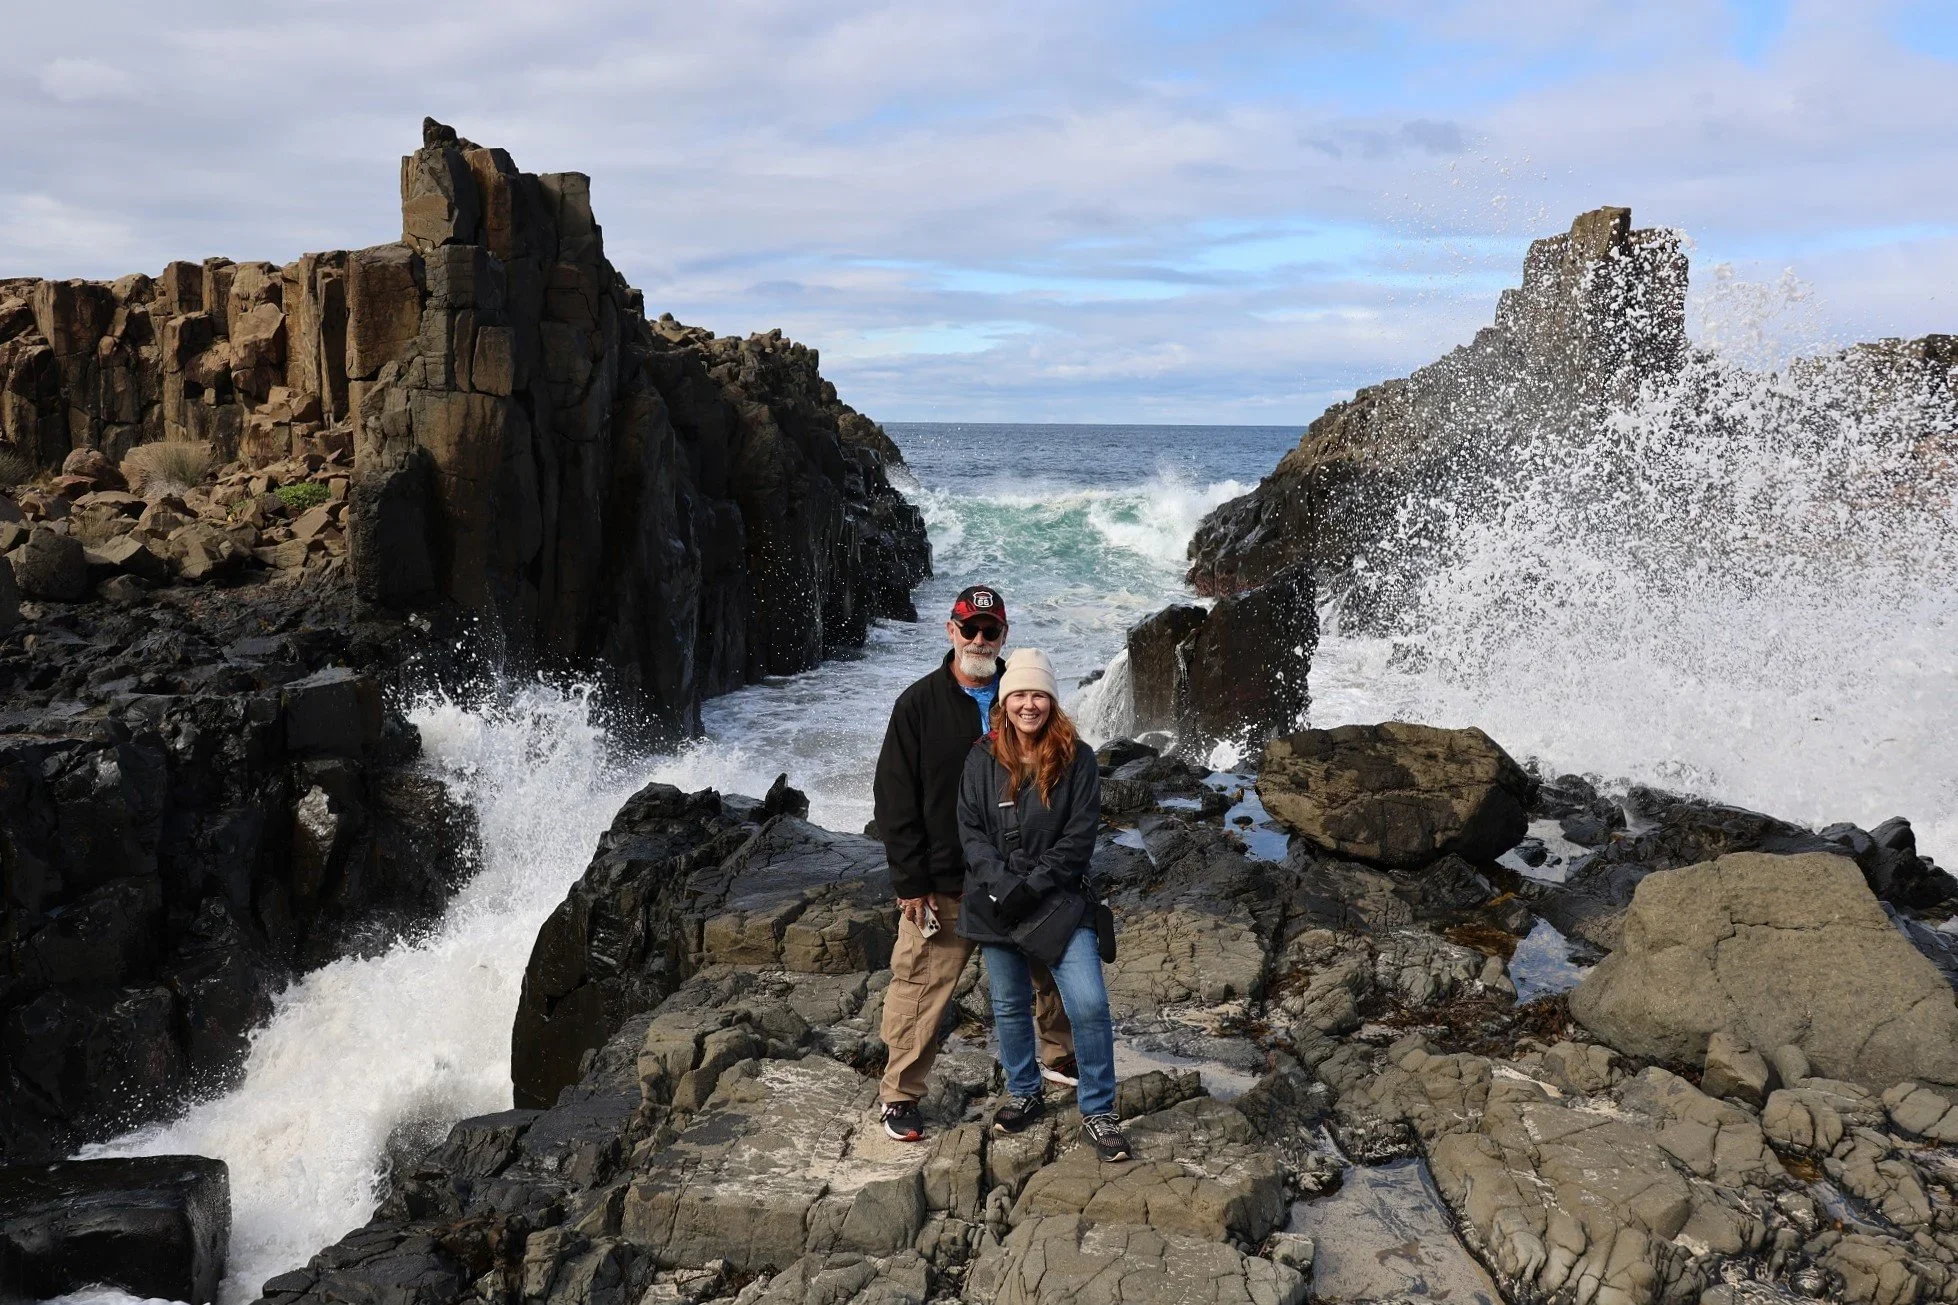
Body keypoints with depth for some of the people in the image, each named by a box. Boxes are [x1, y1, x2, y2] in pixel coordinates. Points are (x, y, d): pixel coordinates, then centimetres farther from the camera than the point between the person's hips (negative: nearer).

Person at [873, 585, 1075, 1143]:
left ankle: (1060, 1056, 41)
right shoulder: (920, 704, -7)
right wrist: (910, 882, -12)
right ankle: (900, 1095, 14)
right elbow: (894, 797, -8)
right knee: (921, 990, -1)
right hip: (943, 884, -4)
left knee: (1050, 969, 17)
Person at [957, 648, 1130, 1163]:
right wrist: (1003, 884, -14)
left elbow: (1079, 836, -8)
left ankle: (1098, 1111, 6)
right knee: (1008, 1005, 14)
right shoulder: (982, 759, 1)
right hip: (996, 902, 2)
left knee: (1090, 1005, -10)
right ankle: (1024, 1093, 36)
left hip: (1058, 900, -2)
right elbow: (970, 830, 0)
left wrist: (1032, 886, -15)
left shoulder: (1077, 759, -5)